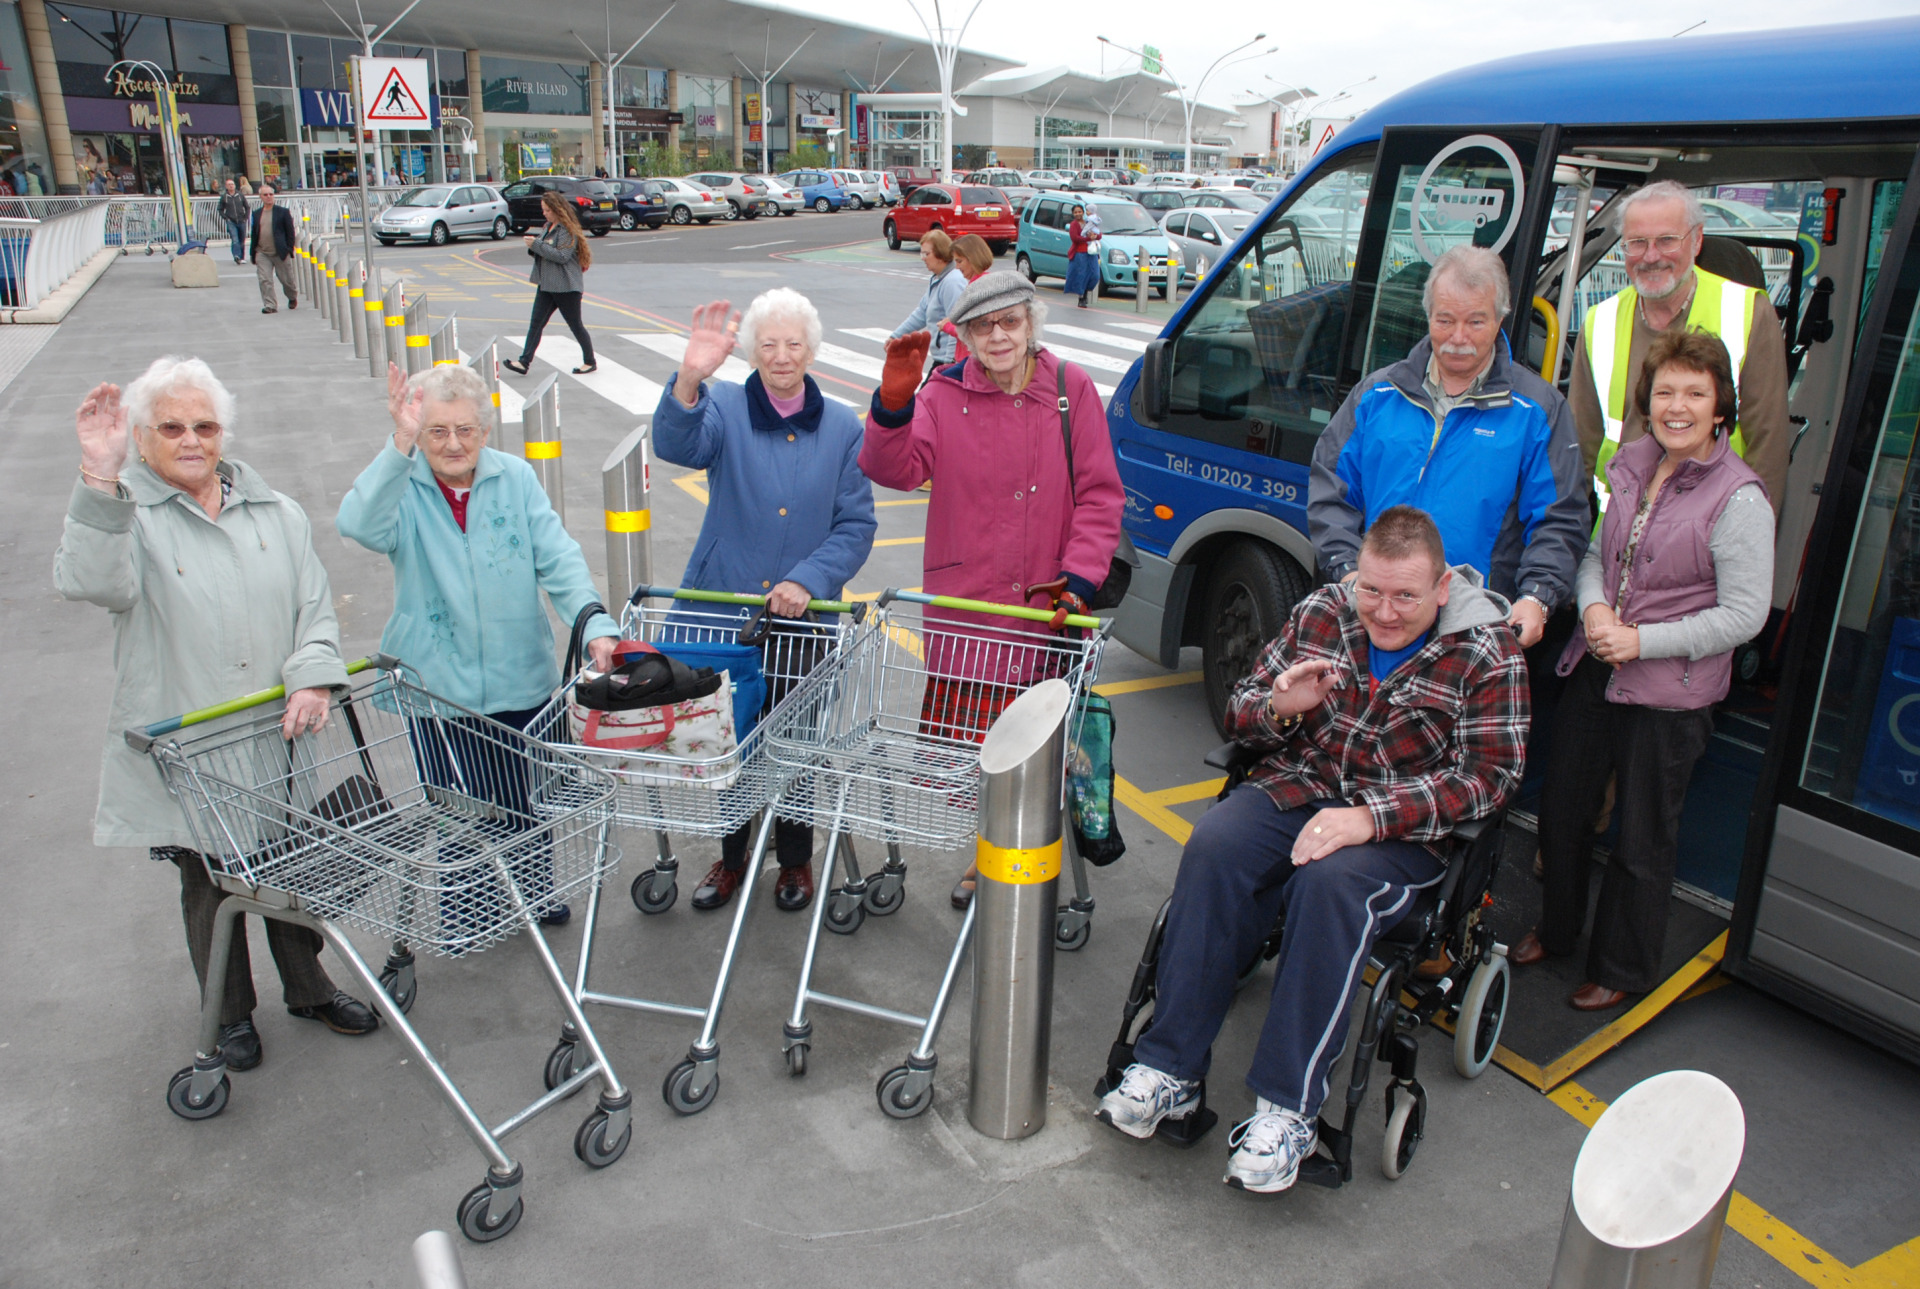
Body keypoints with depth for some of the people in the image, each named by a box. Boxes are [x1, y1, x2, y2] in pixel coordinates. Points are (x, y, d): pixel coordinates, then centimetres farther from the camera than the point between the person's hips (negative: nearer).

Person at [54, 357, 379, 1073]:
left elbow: (316, 606, 4)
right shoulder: (124, 516, -6)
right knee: (209, 888, 14)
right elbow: (91, 584, -28)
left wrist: (313, 676, -14)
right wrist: (102, 477, -38)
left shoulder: (275, 515, 6)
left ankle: (308, 989, 39)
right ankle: (230, 1014, 35)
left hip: (277, 744, 3)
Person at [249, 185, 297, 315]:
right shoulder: (256, 214, 10)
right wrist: (254, 252, 7)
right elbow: (254, 234, 13)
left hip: (280, 253, -2)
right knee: (265, 280, -7)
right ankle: (270, 305, -4)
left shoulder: (283, 212, 0)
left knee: (287, 279, 8)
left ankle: (292, 299, 34)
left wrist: (289, 250, -8)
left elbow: (290, 232, -1)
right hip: (262, 254, 3)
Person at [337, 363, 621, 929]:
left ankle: (534, 891, 43)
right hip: (436, 684, -1)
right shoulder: (402, 486, -7)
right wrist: (399, 446, -41)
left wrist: (594, 626, -24)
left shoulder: (515, 478, -3)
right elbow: (359, 525, -29)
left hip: (520, 681, 1)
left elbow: (558, 559, -9)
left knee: (524, 798, 18)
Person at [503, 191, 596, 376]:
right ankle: (524, 362, -3)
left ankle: (590, 362, 16)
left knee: (575, 324, 2)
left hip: (566, 286, -8)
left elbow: (562, 256, -23)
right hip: (547, 284, 8)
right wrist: (532, 245, 0)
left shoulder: (568, 230, -12)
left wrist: (537, 245, -22)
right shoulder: (548, 227, 15)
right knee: (536, 324, 1)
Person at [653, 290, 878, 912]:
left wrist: (808, 581, -18)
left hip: (804, 618, 1)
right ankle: (731, 856, 34)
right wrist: (689, 381, -45)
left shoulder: (842, 428, 1)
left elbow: (857, 525, -2)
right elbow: (677, 445, -25)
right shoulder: (725, 407, -3)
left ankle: (795, 859, 35)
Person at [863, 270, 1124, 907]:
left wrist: (1079, 578, -10)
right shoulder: (945, 393, 3)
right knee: (964, 745, 5)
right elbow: (895, 471, -9)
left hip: (1047, 609, 0)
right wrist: (894, 400, -24)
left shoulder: (1070, 389, 2)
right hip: (965, 606, 0)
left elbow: (1100, 494, 0)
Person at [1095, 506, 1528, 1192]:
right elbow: (1240, 712, 10)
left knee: (1332, 882, -35)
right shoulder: (1322, 612, 5)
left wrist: (1368, 818, -23)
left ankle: (1287, 1108, -25)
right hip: (1297, 789, 3)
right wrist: (1279, 706, -16)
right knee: (1213, 848, -27)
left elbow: (1487, 775, -11)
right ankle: (1169, 1069, -21)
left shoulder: (1487, 652, -5)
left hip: (1405, 829, -3)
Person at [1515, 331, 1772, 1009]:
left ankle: (1622, 969, 30)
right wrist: (1594, 608, -8)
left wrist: (1641, 640, -20)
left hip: (1670, 693, -6)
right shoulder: (1633, 467, 3)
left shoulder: (1738, 500, -15)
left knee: (1642, 840, 9)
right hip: (1593, 672, 6)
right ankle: (1555, 928, 43)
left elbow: (1744, 615, -15)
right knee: (1563, 806, 19)